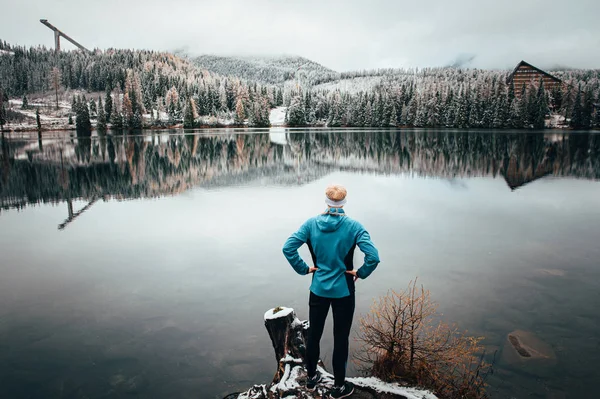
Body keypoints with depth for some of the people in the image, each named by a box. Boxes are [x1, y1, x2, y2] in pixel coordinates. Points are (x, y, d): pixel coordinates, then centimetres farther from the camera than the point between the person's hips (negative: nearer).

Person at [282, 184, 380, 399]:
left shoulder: (311, 223, -8)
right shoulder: (353, 226, -14)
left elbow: (288, 248, -13)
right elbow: (373, 256, -23)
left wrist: (303, 269, -2)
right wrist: (360, 273, -7)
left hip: (318, 289, 2)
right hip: (343, 291, -2)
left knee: (313, 334, 19)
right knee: (341, 338, 12)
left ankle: (311, 377, 37)